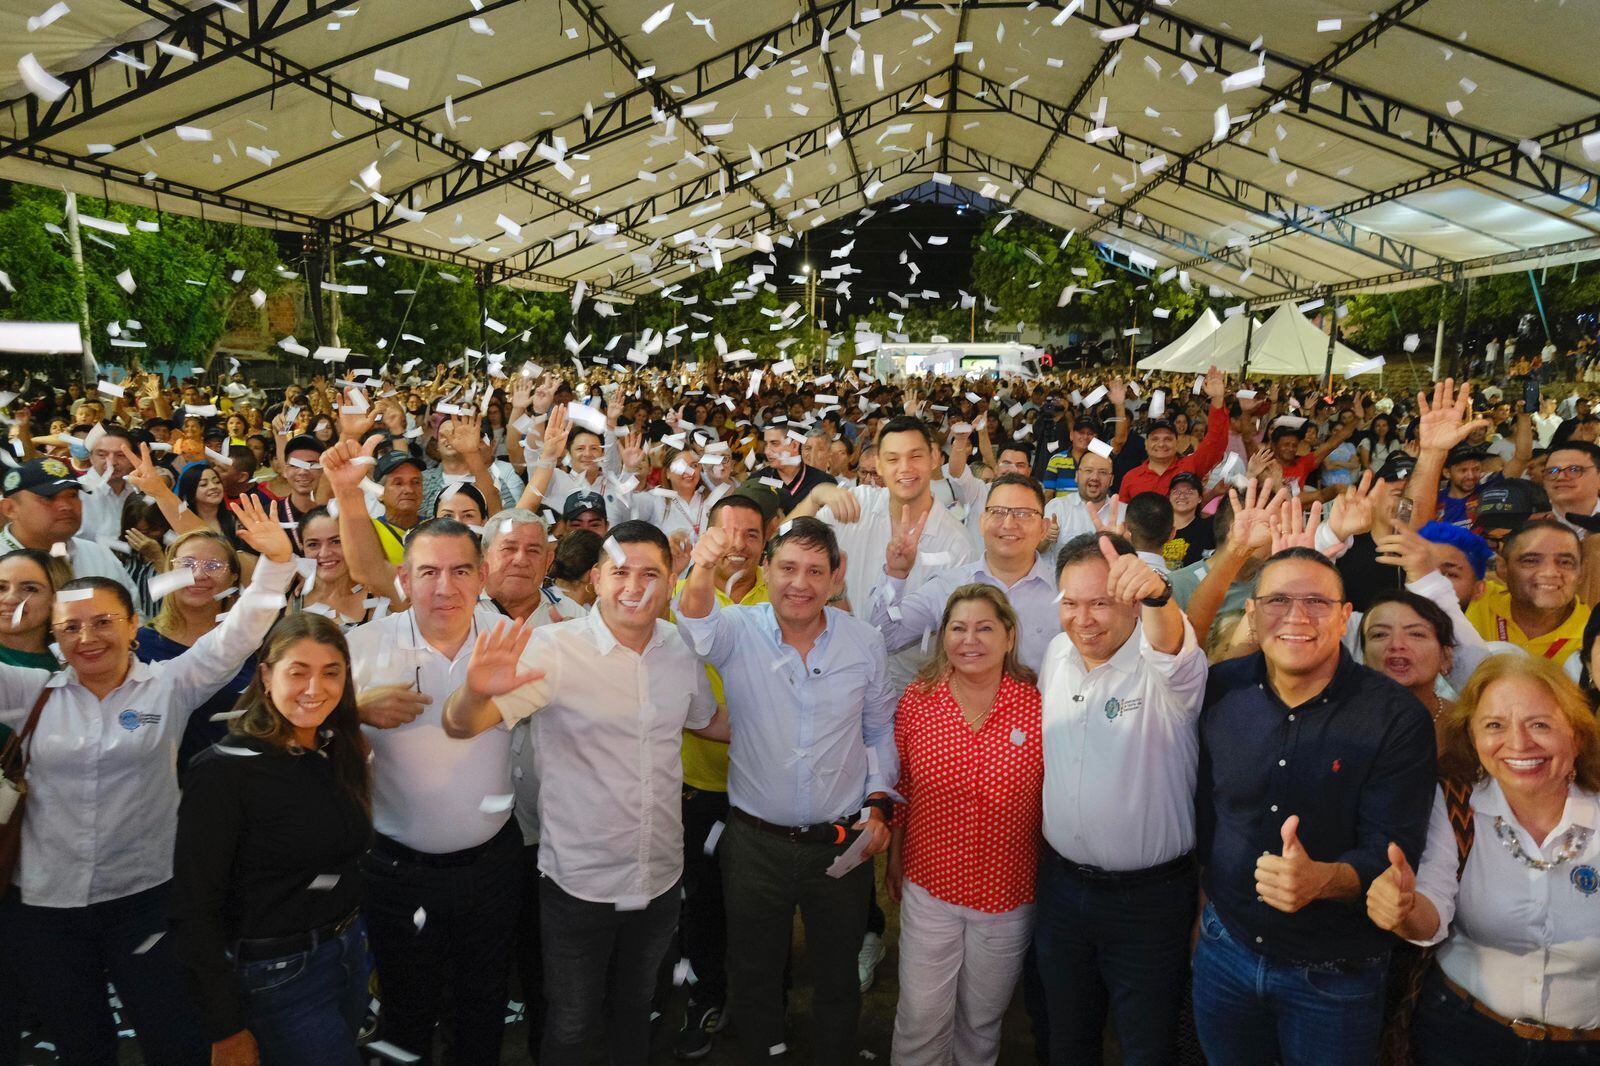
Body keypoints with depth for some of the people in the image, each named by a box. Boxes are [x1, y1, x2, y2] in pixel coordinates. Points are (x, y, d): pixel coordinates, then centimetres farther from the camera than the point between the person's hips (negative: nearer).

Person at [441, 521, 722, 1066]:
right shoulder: (554, 649, -18)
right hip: (579, 883, -4)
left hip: (661, 878, 4)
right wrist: (475, 693, -51)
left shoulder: (682, 647, -4)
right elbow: (462, 725, -29)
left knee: (635, 1006, 26)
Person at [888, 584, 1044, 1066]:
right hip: (928, 886, 0)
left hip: (1009, 897, 0)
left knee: (982, 1019, 19)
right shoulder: (917, 700, -7)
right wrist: (894, 860, 11)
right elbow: (900, 788, 4)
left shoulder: (1038, 708, -12)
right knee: (920, 1018, 9)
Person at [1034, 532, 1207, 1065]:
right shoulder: (1057, 653, -1)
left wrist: (1156, 593, -66)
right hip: (1061, 882, 5)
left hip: (1148, 898, -5)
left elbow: (1173, 649, -44)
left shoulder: (1165, 668, -19)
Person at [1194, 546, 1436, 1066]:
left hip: (1334, 977, -3)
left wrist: (1322, 879, -37)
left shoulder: (1397, 717, -16)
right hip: (1224, 947, 3)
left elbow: (1393, 850, -18)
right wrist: (1202, 907, 9)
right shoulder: (1220, 690, -7)